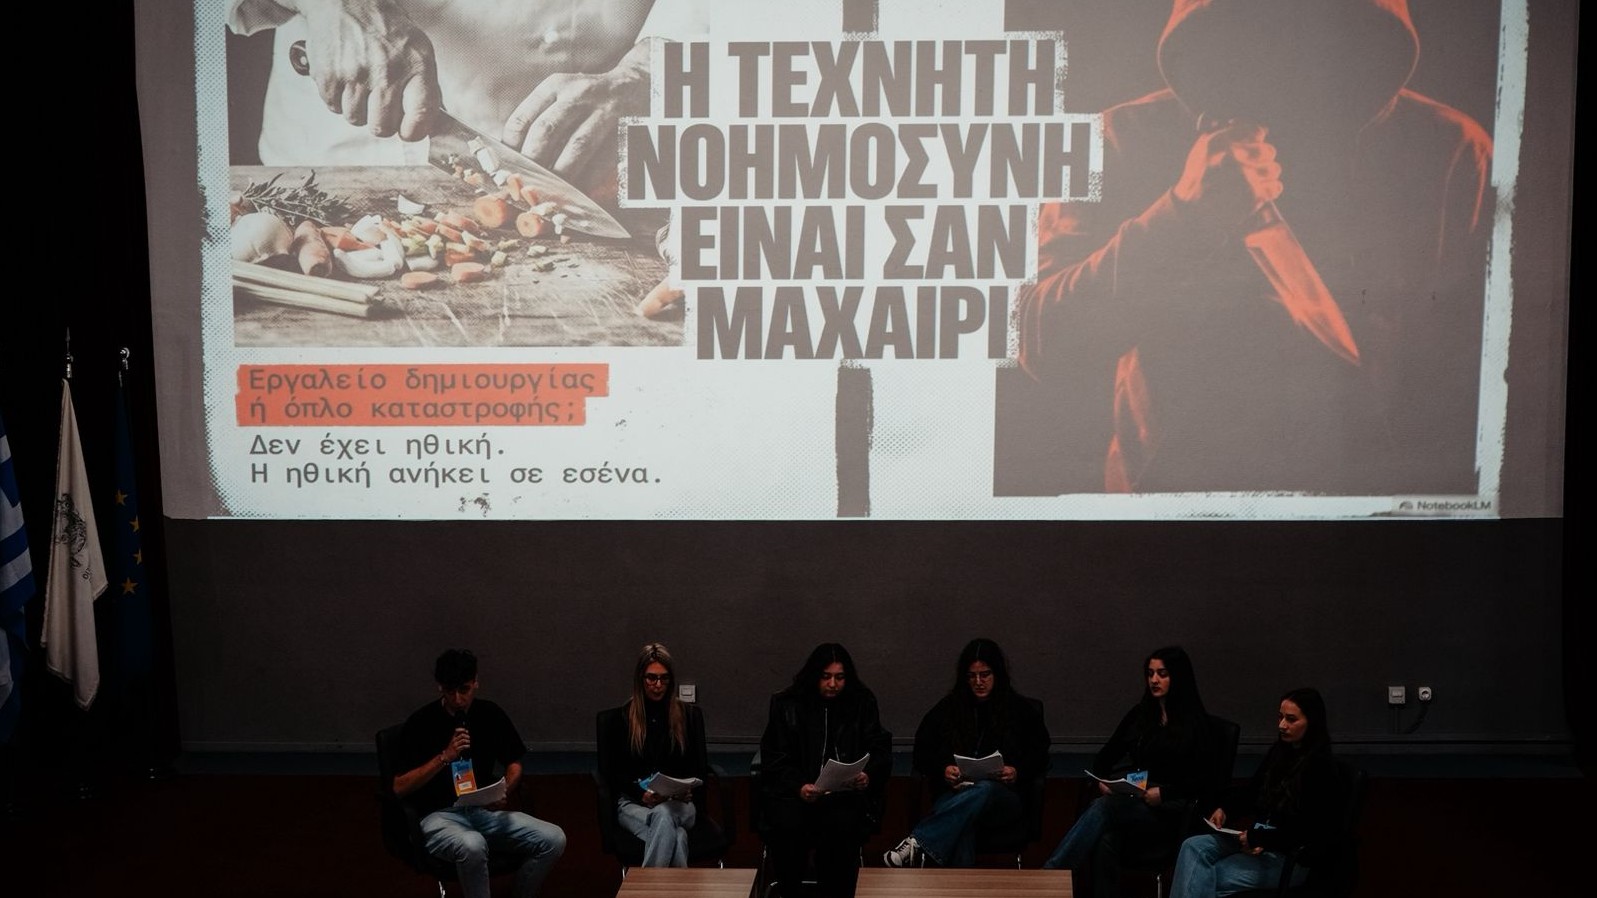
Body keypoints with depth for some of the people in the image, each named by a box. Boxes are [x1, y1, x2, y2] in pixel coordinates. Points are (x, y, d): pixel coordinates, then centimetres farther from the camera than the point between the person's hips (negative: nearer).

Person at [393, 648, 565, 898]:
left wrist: (504, 791, -7)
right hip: (438, 816, -4)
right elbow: (400, 788, -10)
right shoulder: (421, 723, -8)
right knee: (472, 846, -40)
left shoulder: (491, 714, 4)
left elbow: (514, 764, 16)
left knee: (554, 839, -18)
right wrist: (444, 757, -21)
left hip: (485, 811, 5)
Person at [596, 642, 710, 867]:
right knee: (676, 837, -38)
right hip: (633, 803, -1)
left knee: (663, 816, -39)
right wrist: (641, 794, -12)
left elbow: (701, 768, 15)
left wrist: (686, 792, -7)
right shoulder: (618, 719, 10)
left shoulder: (689, 715, 14)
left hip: (679, 803, 1)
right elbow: (610, 772, 6)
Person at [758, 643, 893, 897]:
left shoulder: (863, 703, 8)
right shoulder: (787, 704, 5)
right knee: (788, 825, -32)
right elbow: (775, 759, 2)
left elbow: (880, 750, 10)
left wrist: (868, 776, -13)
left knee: (841, 826, -34)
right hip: (795, 790, 0)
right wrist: (799, 787, -17)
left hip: (847, 791, 0)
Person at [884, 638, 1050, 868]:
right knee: (961, 825, -40)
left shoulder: (1023, 710, 13)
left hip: (1005, 799, -1)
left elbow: (1039, 757, 10)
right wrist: (943, 770, -7)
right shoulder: (948, 709, 15)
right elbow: (922, 752, 15)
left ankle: (917, 844, -53)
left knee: (984, 790, -41)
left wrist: (1018, 773, -12)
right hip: (955, 793, 1)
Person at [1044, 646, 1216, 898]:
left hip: (1168, 813, -4)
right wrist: (1102, 780, -1)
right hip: (1131, 802, 4)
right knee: (1105, 840, -35)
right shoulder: (1140, 714, 17)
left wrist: (1163, 792, -17)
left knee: (1102, 808, -35)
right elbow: (1105, 756, 20)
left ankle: (1049, 876, -44)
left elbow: (1202, 780, -3)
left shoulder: (1195, 722, 2)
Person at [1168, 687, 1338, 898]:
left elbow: (1309, 831, -19)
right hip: (1258, 837, 8)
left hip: (1292, 857, -8)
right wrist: (1225, 809, 1)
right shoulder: (1279, 752, 9)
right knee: (1194, 847, -16)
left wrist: (1258, 839, -19)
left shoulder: (1321, 768, -15)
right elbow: (1252, 791, 21)